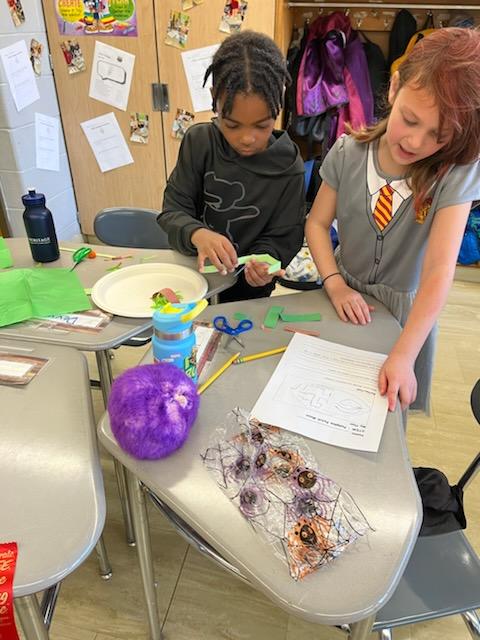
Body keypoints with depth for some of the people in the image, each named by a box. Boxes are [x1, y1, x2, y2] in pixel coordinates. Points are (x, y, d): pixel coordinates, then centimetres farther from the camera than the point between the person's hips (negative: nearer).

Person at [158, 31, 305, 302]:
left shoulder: (288, 168, -12)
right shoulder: (199, 141, -8)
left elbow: (281, 238, -6)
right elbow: (173, 211, -9)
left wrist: (263, 264, -30)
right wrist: (197, 234, -32)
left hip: (246, 290, -1)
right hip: (192, 273, 2)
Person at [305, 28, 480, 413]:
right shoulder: (349, 152, -15)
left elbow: (439, 270, -29)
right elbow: (317, 223, -5)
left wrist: (403, 356, -37)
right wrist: (335, 285, -20)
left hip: (408, 307, -1)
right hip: (346, 294, 2)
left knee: (388, 411, 17)